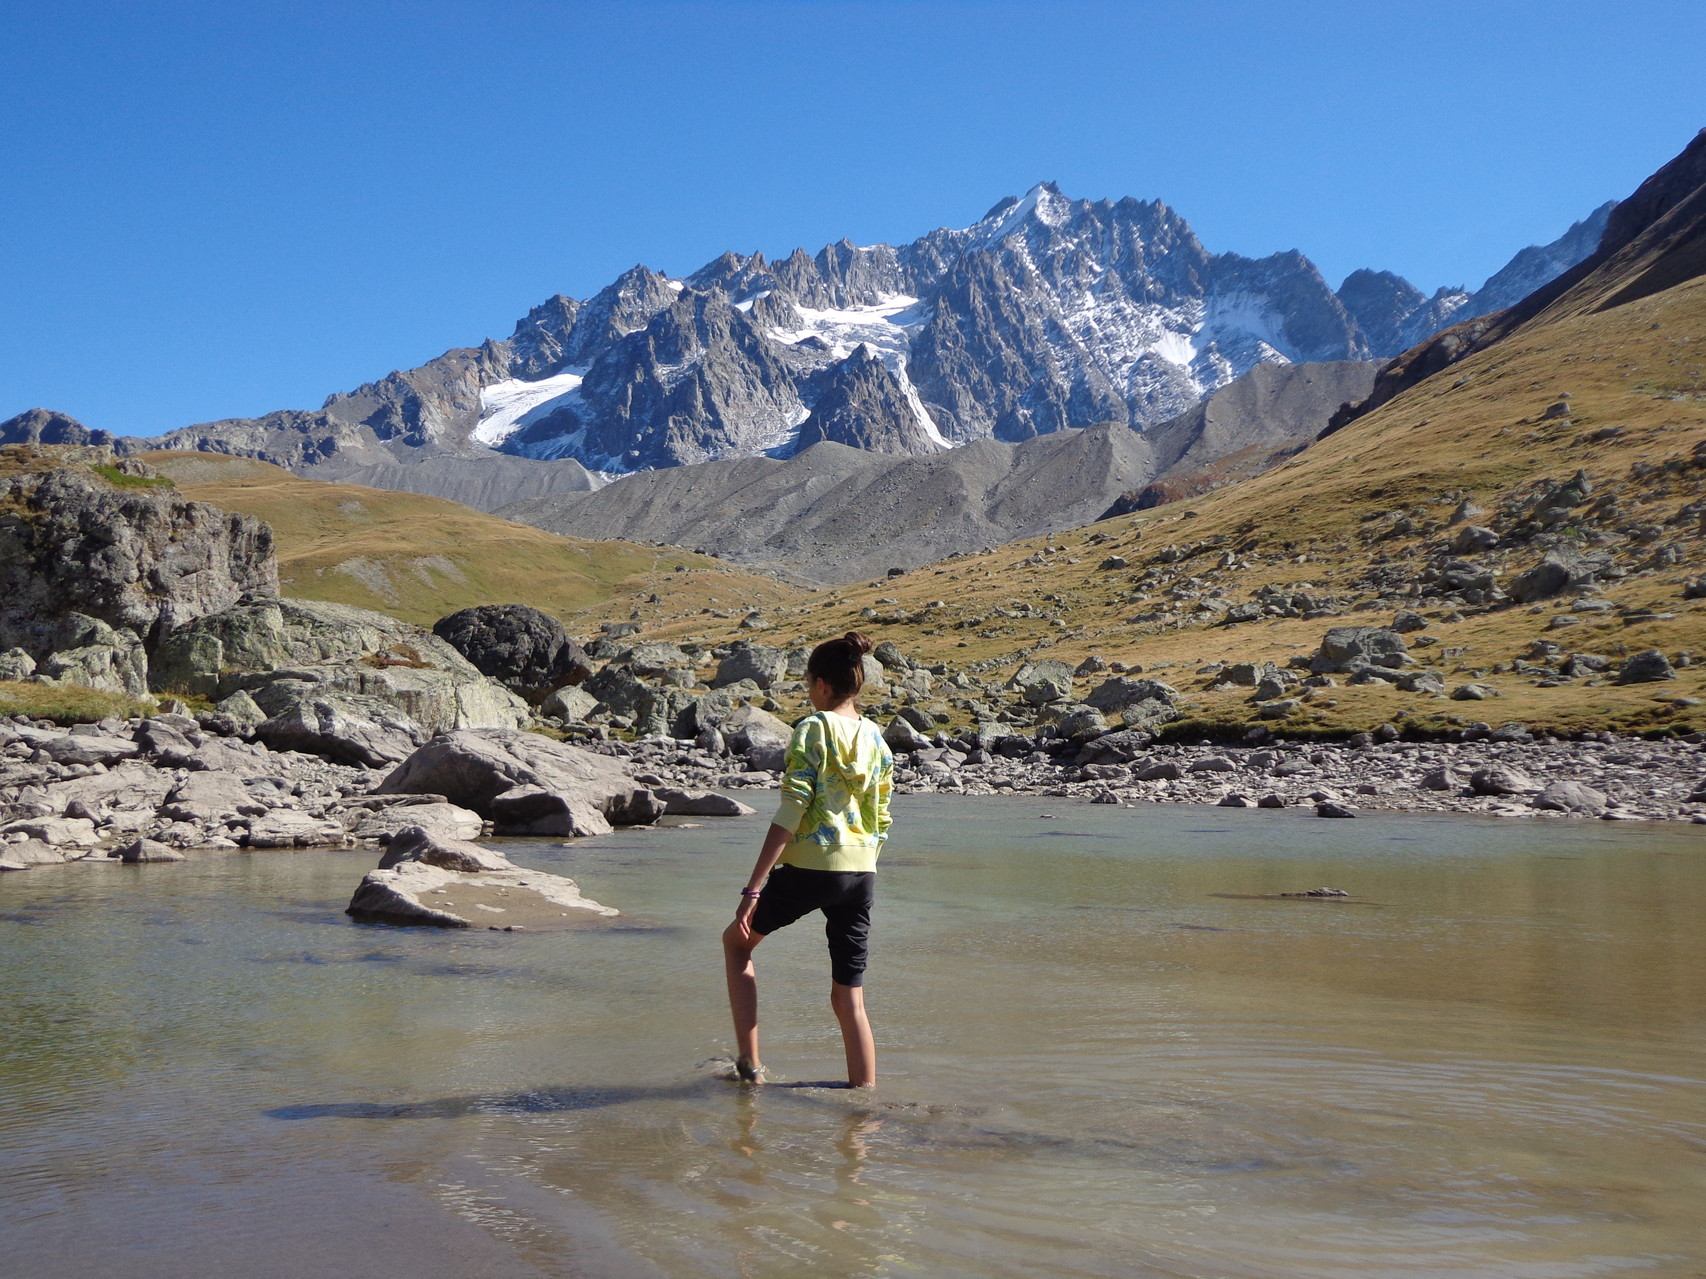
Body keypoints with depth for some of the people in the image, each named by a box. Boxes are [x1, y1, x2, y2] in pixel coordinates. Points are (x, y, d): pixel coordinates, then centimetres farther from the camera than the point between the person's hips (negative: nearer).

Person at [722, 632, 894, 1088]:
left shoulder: (812, 730, -8)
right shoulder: (876, 738, 10)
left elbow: (790, 813, -15)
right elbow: (881, 821, 14)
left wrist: (753, 887, -14)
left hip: (811, 868, -5)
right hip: (861, 874, 5)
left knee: (736, 941, 19)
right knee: (850, 998, 11)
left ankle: (749, 1063, 16)